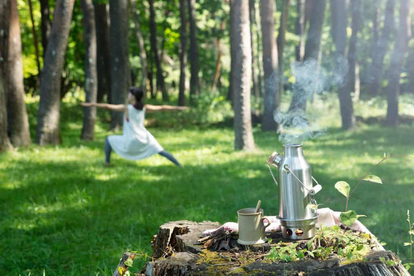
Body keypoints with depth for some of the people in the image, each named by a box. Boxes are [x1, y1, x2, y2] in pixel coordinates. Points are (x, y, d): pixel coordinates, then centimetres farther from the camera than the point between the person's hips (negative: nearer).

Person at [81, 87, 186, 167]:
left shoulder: (127, 108, -12)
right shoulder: (145, 108, 0)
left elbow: (108, 106, -14)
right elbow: (162, 108, 6)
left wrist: (92, 104, -11)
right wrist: (177, 108, 17)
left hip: (131, 141, -4)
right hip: (145, 139, 4)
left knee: (109, 140, 14)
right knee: (160, 151, 15)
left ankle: (107, 163, 12)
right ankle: (179, 166, 8)